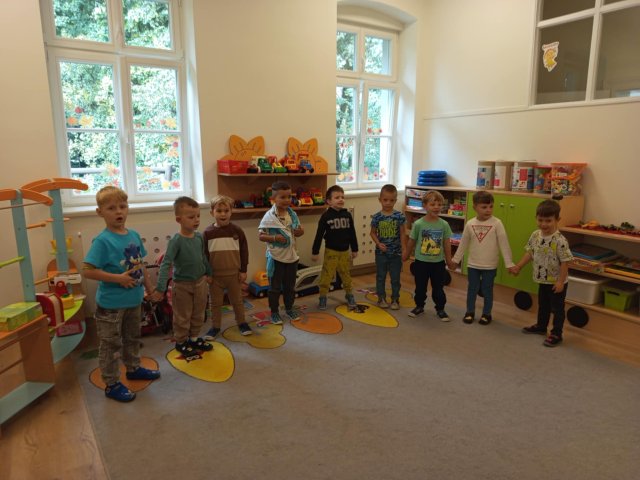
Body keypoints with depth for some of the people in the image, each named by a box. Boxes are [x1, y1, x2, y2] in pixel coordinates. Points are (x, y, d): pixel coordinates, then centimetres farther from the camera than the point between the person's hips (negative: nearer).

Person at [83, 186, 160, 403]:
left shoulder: (134, 235, 1)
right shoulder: (102, 240, -19)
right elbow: (87, 270, -22)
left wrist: (150, 288, 16)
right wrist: (119, 278, -24)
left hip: (134, 300, 7)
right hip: (111, 304, -7)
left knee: (132, 338, 25)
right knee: (110, 345, 9)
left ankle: (133, 368, 44)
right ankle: (112, 384, 23)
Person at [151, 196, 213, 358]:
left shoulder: (199, 236, -3)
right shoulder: (176, 240, -22)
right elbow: (165, 264, -26)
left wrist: (208, 273, 21)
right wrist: (160, 288, -32)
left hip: (200, 282, 6)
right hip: (182, 285, -6)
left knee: (198, 314, 19)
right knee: (182, 317, 11)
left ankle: (194, 337, 38)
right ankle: (181, 342, 29)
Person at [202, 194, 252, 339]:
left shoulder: (237, 231, -6)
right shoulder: (208, 233, -6)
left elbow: (244, 251, -2)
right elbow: (204, 254, -1)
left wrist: (243, 270, -2)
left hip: (234, 274, 0)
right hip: (215, 275, 0)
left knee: (237, 300, 14)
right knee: (216, 302, 13)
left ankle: (241, 322, 30)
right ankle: (215, 326, 26)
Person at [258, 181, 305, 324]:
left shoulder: (292, 214, 1)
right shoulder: (269, 216, -15)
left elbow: (298, 231, 13)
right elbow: (260, 236, -12)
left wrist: (300, 232, -9)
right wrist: (274, 238, -26)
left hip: (291, 255, 5)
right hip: (276, 257, -5)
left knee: (290, 285, 18)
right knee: (275, 287, 8)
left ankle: (289, 308, 36)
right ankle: (274, 312, 23)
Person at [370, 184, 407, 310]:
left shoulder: (399, 216, -7)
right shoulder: (377, 217, -6)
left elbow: (402, 234, -2)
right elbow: (373, 233, 3)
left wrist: (404, 250, -4)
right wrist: (378, 244, -12)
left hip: (396, 253, 0)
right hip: (381, 253, 0)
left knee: (395, 278, 9)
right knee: (380, 277, 11)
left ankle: (395, 299, 22)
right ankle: (381, 298, 25)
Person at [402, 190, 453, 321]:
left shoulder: (444, 224, -6)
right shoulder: (418, 224, -10)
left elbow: (447, 243, 3)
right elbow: (411, 241, 1)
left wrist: (449, 260, 9)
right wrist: (405, 256, 10)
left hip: (438, 262, 1)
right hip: (421, 262, -1)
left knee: (438, 288, 11)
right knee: (420, 287, 13)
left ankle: (440, 309, 27)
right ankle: (419, 307, 32)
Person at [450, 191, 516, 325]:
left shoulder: (496, 223, -12)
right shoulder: (470, 224, -3)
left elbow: (504, 244, -11)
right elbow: (463, 244, 7)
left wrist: (509, 263, -12)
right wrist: (456, 259, 12)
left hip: (490, 266, -2)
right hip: (473, 264, 2)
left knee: (487, 290, 10)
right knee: (472, 289, 13)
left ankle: (486, 314, 27)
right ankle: (470, 312, 29)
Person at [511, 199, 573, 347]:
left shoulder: (560, 240, -25)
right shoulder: (535, 235, -5)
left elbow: (565, 262, -22)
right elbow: (530, 253, 8)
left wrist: (560, 281, -21)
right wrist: (518, 266, 9)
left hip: (557, 282, -7)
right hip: (543, 280, 7)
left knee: (557, 308, 8)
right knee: (542, 305, 24)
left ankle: (556, 334, 21)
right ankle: (541, 326, 43)